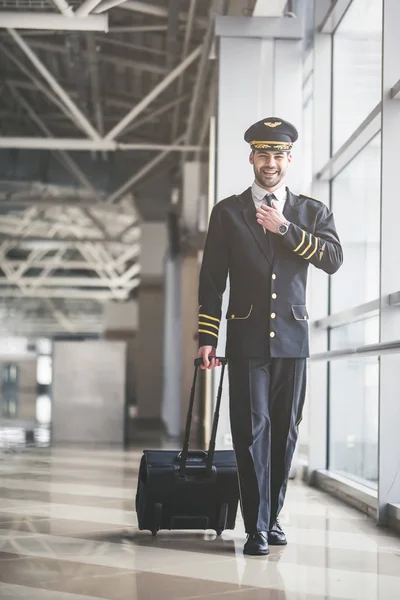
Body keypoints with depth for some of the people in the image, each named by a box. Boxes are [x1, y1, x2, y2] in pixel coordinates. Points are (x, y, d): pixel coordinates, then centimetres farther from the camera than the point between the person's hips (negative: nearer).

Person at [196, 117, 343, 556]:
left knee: (285, 431, 5)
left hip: (292, 338, 2)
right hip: (247, 339, -2)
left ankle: (271, 516, 18)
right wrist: (207, 338, -2)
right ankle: (257, 528, -3)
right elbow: (212, 279, 4)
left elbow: (333, 259, -6)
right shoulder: (228, 212, 7)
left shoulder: (311, 212, 10)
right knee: (252, 430, -6)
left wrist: (286, 229, -13)